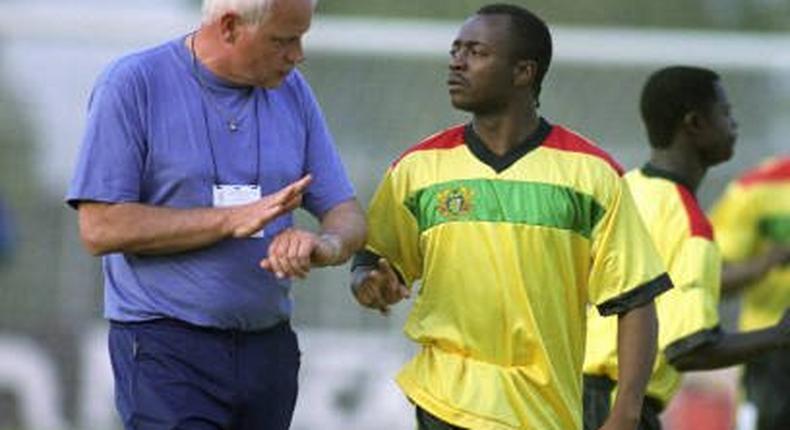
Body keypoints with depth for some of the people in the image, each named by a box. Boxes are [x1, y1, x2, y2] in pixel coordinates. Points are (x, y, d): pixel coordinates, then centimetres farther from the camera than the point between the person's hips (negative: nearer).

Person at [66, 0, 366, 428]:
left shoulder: (291, 92, 9)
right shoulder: (134, 84, -7)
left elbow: (346, 213, 10)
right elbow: (100, 228, -12)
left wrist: (324, 244, -16)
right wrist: (232, 220, -17)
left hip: (269, 345, 5)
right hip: (166, 347, -5)